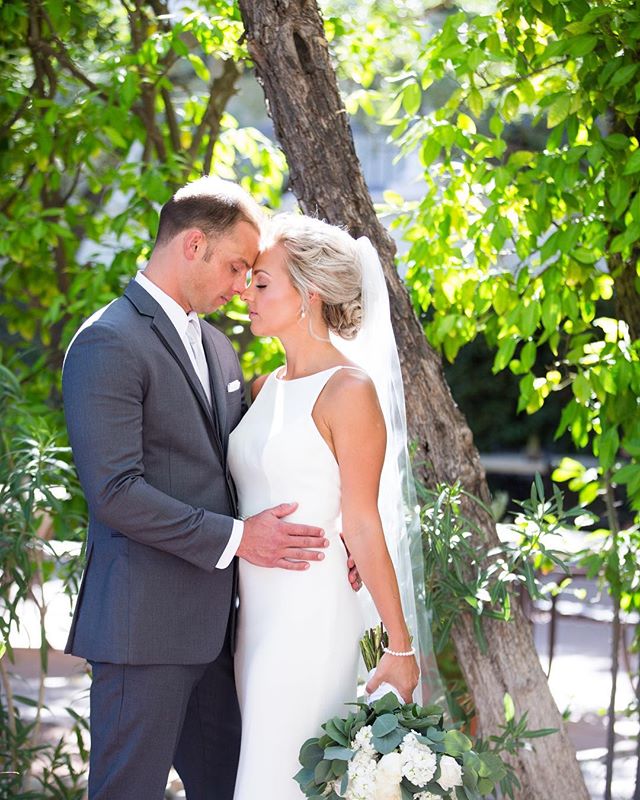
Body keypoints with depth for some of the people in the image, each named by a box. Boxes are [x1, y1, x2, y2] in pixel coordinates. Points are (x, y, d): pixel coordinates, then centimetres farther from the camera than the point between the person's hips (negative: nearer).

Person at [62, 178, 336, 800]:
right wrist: (234, 539, -17)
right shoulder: (109, 343, -13)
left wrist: (312, 533, 3)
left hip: (210, 623, 9)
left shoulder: (217, 346, 16)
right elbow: (114, 492, -20)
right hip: (144, 625, -8)